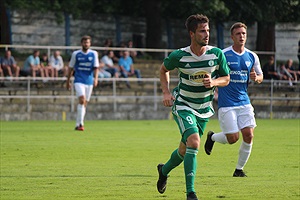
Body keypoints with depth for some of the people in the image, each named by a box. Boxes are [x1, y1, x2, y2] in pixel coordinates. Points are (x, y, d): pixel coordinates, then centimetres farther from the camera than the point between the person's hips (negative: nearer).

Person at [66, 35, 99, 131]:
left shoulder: (94, 54, 5)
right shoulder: (76, 54, 3)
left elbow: (96, 67, -1)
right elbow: (71, 68, 10)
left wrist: (96, 78, -17)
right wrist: (68, 81, 11)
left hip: (89, 81, 3)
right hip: (79, 81, -3)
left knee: (85, 103, 7)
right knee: (82, 99, -21)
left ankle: (78, 124, 17)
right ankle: (80, 123, -22)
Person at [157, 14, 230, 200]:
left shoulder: (217, 54, -10)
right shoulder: (179, 56, -14)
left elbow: (226, 78, 3)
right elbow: (164, 69, 7)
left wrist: (214, 82, -19)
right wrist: (166, 92, -5)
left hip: (204, 108, 4)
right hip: (183, 106, -4)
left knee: (184, 150, 14)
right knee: (194, 142, -25)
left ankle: (164, 170, 48)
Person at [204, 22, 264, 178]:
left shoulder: (252, 57, 7)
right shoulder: (222, 55, -8)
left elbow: (260, 76, 16)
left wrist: (256, 78, -6)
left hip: (244, 102, 4)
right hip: (226, 103, -4)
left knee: (248, 135, -6)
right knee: (233, 138, -8)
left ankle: (239, 169, 10)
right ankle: (212, 137, 26)